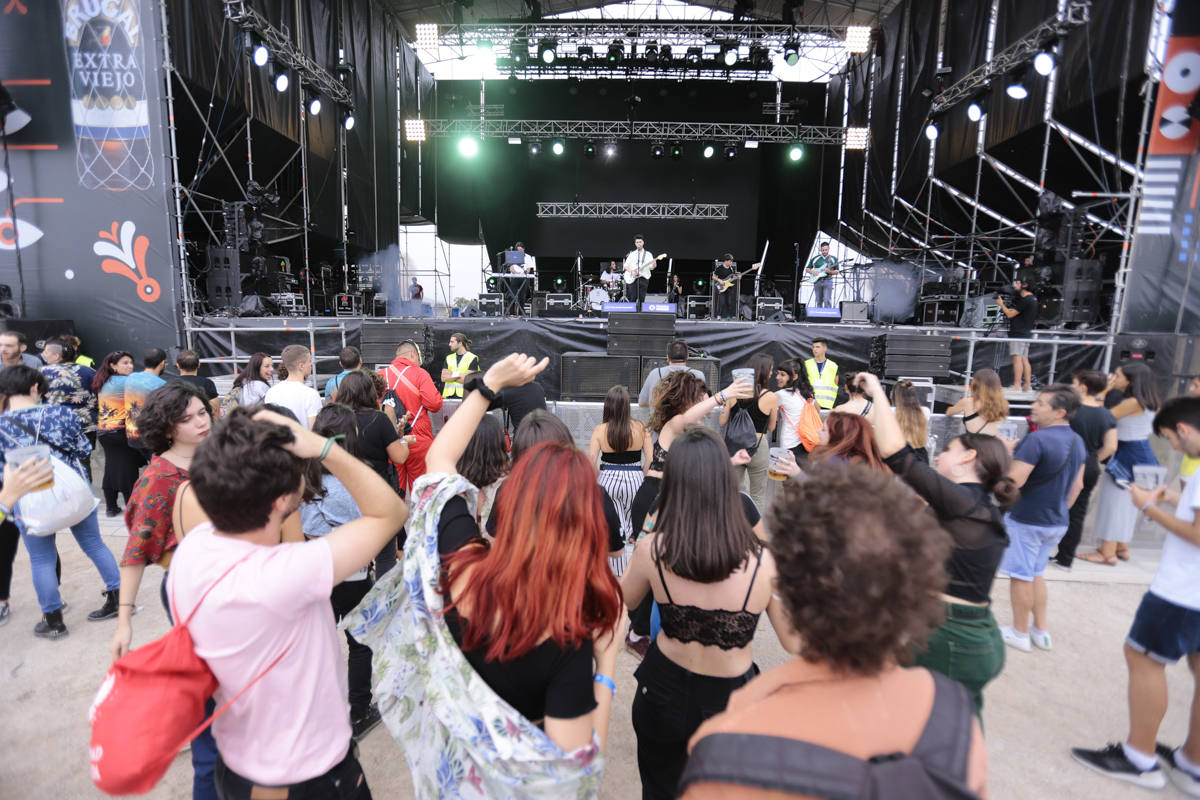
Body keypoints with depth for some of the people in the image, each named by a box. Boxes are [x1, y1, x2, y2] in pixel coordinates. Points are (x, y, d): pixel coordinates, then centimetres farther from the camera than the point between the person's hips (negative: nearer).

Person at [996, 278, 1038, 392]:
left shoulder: (1025, 300, -14)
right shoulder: (1032, 299, 17)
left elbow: (1010, 314, -13)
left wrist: (1001, 304, 0)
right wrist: (1006, 305, 14)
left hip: (1018, 333, -10)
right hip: (1026, 333, 10)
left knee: (1017, 358, -12)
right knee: (1024, 359, 10)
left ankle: (1017, 385, -16)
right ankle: (1027, 385, 11)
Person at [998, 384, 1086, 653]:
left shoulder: (1036, 439, -23)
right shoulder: (1077, 441, 6)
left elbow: (1014, 480, -27)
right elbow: (1077, 485, 14)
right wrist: (1059, 511, 23)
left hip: (1026, 520, -8)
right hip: (1057, 522, 8)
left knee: (1020, 576, 5)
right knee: (1036, 574, 21)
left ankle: (1020, 633, 16)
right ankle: (1041, 630, 27)